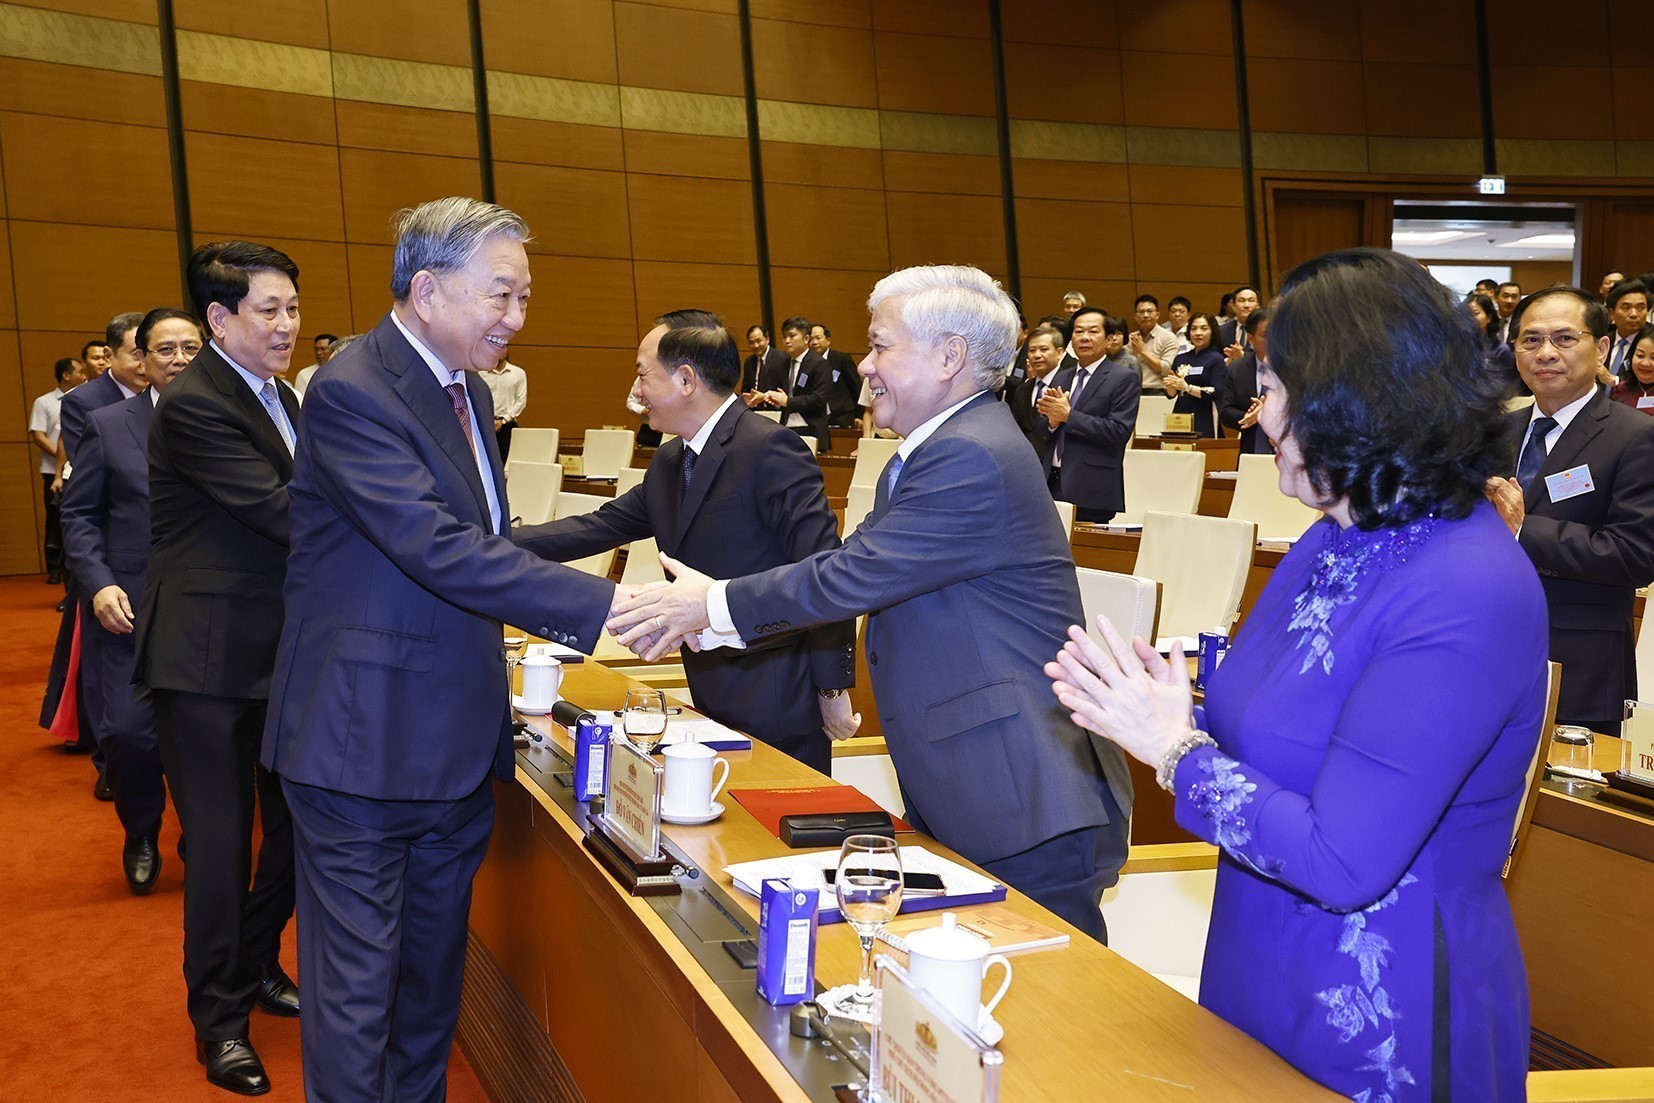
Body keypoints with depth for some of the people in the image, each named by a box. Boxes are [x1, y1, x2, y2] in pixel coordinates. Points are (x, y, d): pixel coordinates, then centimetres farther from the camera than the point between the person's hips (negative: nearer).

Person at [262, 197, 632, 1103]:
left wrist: (547, 614, 11)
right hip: (366, 746, -8)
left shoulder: (468, 390, 11)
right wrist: (603, 606, -30)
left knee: (434, 969, 20)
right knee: (358, 988, 2)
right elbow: (440, 550, -28)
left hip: (455, 745, 9)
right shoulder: (352, 392, -18)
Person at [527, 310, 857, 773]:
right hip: (713, 700, 9)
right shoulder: (669, 463, 11)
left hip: (779, 704, -8)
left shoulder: (770, 449, -17)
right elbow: (598, 528, 15)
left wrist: (832, 686, -18)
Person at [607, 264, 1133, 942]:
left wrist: (715, 603, -8)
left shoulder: (973, 458, -20)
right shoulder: (937, 451, 14)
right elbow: (852, 570, 12)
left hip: (1026, 802, -10)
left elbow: (853, 575, -21)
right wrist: (708, 612, 6)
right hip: (961, 792, 10)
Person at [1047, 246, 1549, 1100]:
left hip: (1386, 1024, -8)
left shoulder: (1469, 596, -26)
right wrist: (1163, 712, -11)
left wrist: (1176, 749, -17)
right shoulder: (1332, 545, 2)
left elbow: (1341, 863, -27)